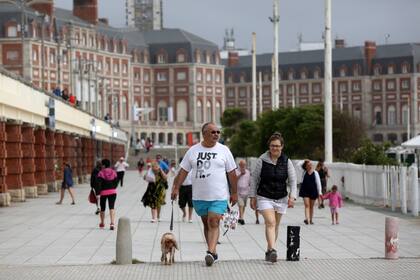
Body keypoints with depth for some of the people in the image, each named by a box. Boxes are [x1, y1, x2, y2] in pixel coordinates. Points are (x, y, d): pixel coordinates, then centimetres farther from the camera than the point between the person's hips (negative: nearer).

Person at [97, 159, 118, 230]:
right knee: (112, 207, -4)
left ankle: (102, 223, 30)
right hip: (113, 192, 2)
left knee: (102, 208, 15)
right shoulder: (113, 172, 3)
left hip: (103, 192, -2)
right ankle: (112, 223, -21)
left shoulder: (101, 173, -10)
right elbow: (116, 182, 6)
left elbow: (98, 183, -15)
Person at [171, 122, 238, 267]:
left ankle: (210, 252, -23)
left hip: (219, 196, -3)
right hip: (199, 196, 3)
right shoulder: (193, 151, 4)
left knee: (213, 223, -14)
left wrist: (234, 193, 2)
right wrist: (176, 188, -1)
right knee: (206, 224, 10)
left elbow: (232, 173, 4)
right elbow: (183, 171, 6)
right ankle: (213, 253, 20)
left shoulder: (224, 150, 1)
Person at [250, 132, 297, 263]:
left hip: (281, 198, 3)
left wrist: (292, 196, -7)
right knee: (270, 223, -18)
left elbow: (292, 181, 4)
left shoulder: (287, 162, 0)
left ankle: (269, 250, 22)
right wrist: (253, 197, 0)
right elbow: (254, 179, 1)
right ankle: (272, 250, -28)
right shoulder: (262, 160, -5)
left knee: (275, 225, 9)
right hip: (264, 197, -3)